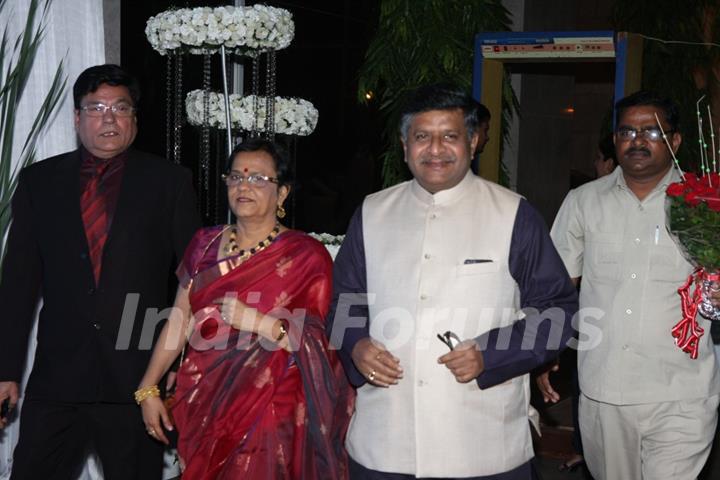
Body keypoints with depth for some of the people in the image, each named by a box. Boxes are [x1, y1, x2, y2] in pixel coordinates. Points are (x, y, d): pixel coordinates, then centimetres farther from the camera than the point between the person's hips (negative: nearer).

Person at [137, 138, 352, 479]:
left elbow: (313, 343, -9)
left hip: (265, 411, -4)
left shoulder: (305, 256, -5)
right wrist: (147, 389, 3)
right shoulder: (205, 244, 7)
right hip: (202, 406, 4)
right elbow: (179, 322, 7)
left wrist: (257, 322, -21)